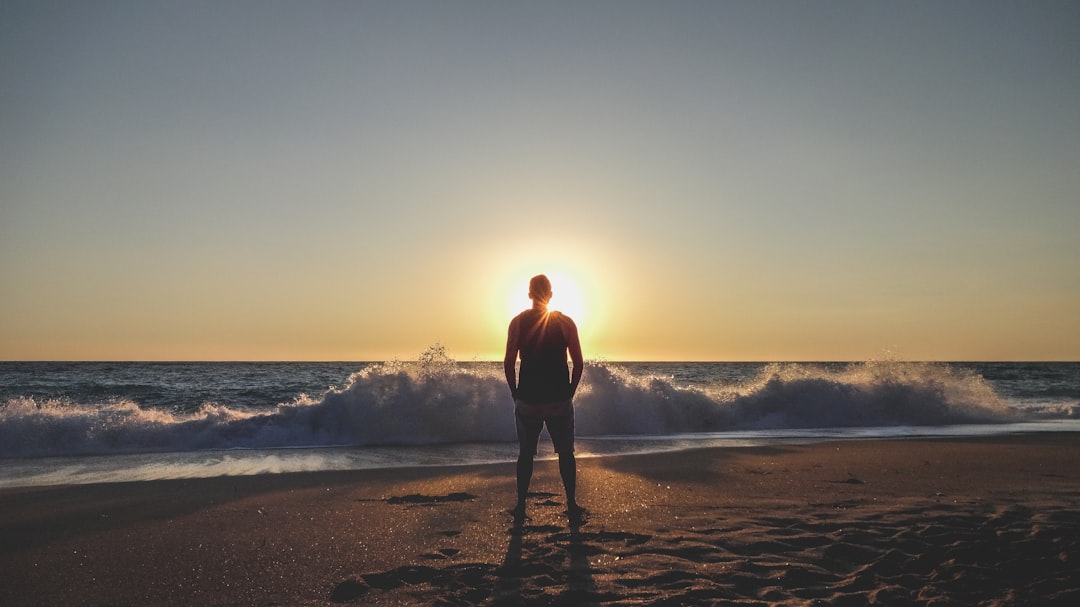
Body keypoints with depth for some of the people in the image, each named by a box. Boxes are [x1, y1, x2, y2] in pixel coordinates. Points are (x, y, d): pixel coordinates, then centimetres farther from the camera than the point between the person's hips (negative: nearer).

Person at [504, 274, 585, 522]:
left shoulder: (518, 322, -3)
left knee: (525, 454, 13)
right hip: (560, 401, 0)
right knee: (566, 453, 13)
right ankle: (572, 506, 16)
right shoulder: (566, 323, -2)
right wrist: (570, 392, 8)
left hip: (528, 399, 0)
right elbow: (578, 363, -4)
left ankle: (521, 506, 15)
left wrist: (515, 393, 5)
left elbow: (509, 363, -7)